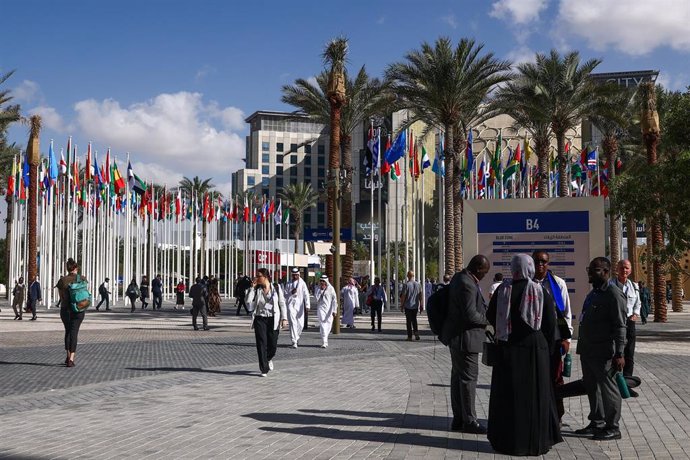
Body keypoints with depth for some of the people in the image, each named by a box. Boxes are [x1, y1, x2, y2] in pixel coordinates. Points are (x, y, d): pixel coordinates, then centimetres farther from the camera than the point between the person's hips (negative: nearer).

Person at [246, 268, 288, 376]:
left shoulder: (276, 288, 0)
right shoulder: (256, 289, 3)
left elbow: (282, 304, 3)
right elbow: (248, 300, -10)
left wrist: (284, 318, -3)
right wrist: (252, 287, -11)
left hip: (273, 319, -1)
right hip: (260, 319, 1)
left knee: (273, 345, 3)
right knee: (261, 344, -4)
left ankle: (268, 359, 37)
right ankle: (264, 369, 3)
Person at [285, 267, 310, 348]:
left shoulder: (302, 283, 3)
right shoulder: (288, 283, 9)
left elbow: (306, 294, -3)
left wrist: (307, 305, -12)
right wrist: (291, 292, -10)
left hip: (299, 305, 0)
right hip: (291, 305, 0)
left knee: (300, 323, 4)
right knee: (293, 323, -10)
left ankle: (297, 336, 32)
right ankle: (294, 342, -10)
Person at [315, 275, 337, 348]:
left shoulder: (331, 289, -2)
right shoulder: (318, 289, 3)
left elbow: (334, 300, -4)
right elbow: (317, 299, -8)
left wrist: (334, 311, -11)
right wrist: (321, 290, -15)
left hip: (329, 309, 1)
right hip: (321, 308, -1)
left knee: (328, 325, 7)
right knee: (323, 325, -12)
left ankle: (324, 339, 28)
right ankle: (324, 342, -16)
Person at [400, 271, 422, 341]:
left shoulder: (406, 285, -11)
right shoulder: (418, 284, 3)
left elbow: (403, 296, -11)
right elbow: (420, 296, 5)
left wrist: (401, 306, -3)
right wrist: (421, 305, 11)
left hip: (408, 306, -4)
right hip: (415, 306, 4)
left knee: (409, 321, 3)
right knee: (414, 320, 18)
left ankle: (409, 336, 4)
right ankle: (416, 331, -4)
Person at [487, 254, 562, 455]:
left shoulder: (502, 290, -4)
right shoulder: (541, 292, -6)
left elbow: (490, 316, 6)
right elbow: (550, 324, -4)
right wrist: (547, 348, 9)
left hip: (507, 348, 1)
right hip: (535, 348, -1)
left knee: (507, 394, 8)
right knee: (535, 394, 8)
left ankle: (507, 440, 13)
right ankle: (536, 440, 14)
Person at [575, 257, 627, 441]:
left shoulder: (614, 294, -13)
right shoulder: (593, 293, 15)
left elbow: (619, 326, -17)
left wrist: (619, 354, -21)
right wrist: (582, 346, 18)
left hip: (602, 352, -9)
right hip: (587, 350, 9)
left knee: (607, 387, -1)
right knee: (591, 386, 15)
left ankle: (613, 427, 8)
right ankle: (597, 423, 27)